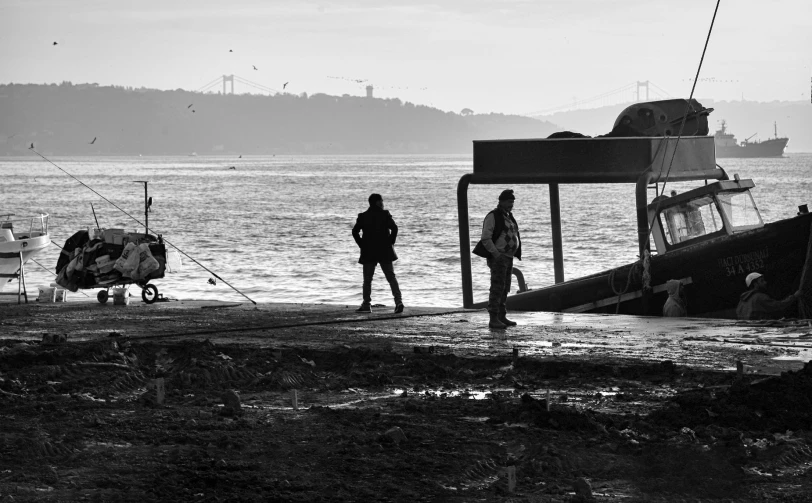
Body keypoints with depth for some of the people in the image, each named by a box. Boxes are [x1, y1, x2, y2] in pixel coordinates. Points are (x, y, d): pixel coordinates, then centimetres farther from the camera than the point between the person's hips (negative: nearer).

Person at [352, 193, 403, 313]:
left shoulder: (363, 216, 3)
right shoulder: (385, 215, -2)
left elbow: (355, 232, -5)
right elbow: (394, 228, -14)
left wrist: (362, 245, 2)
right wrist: (391, 242, -4)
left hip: (368, 253, 0)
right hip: (385, 251, 0)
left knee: (367, 280, 9)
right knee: (391, 277, 3)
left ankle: (367, 304, 7)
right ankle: (398, 301, -11)